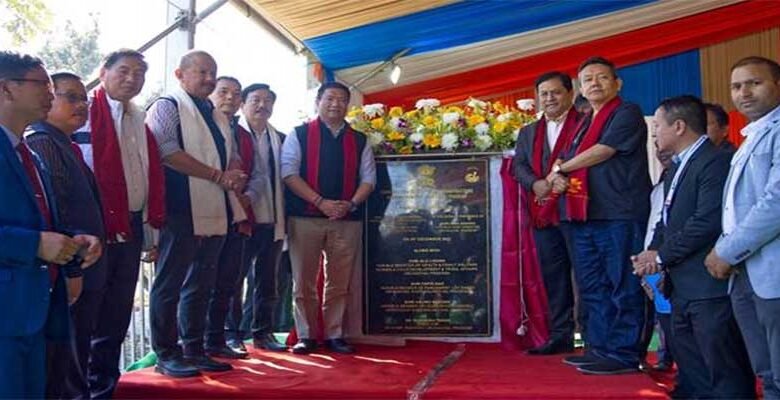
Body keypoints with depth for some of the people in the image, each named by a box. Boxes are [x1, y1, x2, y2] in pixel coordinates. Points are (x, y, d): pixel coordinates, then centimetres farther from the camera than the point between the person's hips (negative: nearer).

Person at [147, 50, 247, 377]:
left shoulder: (217, 116, 21)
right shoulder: (168, 107, -3)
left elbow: (232, 155, 22)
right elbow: (169, 153, -16)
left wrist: (236, 175, -2)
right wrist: (219, 176, -16)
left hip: (214, 212, 8)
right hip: (181, 211, -8)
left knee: (201, 284, 13)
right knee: (170, 284, 0)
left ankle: (194, 350, 23)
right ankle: (166, 355, 9)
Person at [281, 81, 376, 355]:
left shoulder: (359, 141, 13)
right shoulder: (299, 135, 5)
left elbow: (368, 178, 10)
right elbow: (289, 173, -5)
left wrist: (351, 204, -9)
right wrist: (321, 203, -15)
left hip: (347, 219, 2)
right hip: (305, 217, -2)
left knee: (339, 283, 6)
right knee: (304, 281, 3)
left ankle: (334, 335, 17)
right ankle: (306, 336, 14)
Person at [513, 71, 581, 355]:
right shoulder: (528, 132, 19)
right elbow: (519, 166, 10)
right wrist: (536, 184, -10)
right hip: (544, 215, 5)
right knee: (553, 278, 9)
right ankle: (561, 335, 18)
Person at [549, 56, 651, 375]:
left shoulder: (627, 113, -2)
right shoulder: (584, 123, 23)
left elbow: (601, 152, -10)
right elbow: (573, 163, 26)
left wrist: (561, 168, 3)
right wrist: (559, 178, 2)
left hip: (621, 215, -8)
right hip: (585, 216, 8)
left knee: (623, 287, -4)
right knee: (592, 287, 11)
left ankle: (623, 354, 2)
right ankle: (599, 348, 20)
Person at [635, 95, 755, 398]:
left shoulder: (716, 162, -14)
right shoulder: (677, 168, 18)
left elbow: (708, 222, -23)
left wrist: (662, 256, -14)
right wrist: (653, 253, 1)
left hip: (710, 286, -10)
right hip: (683, 287, 10)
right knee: (692, 376, 19)